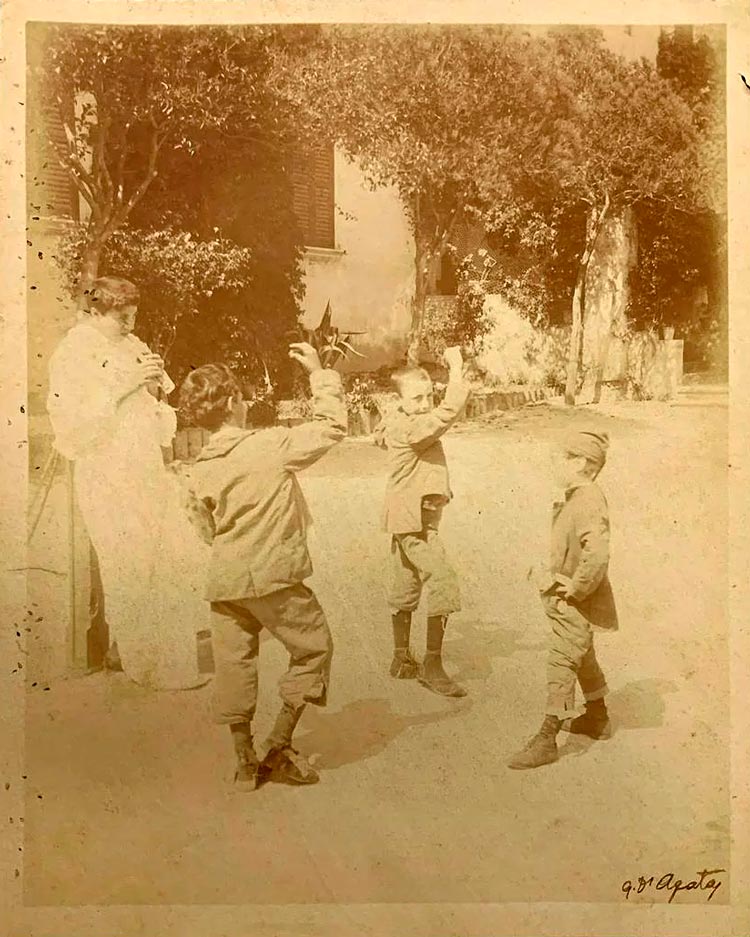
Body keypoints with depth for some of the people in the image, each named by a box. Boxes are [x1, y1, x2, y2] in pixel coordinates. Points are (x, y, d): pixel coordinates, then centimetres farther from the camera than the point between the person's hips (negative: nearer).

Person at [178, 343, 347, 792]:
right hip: (273, 574, -5)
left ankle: (245, 760, 22)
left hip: (224, 579, 6)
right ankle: (278, 749, 12)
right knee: (314, 647, 11)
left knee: (234, 663, 13)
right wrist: (319, 373, 1)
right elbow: (332, 427, -7)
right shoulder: (269, 445, -11)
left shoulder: (200, 470, 6)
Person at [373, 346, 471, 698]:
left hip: (409, 519, 11)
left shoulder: (402, 421, 8)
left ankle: (402, 659, 30)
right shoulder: (409, 428, -23)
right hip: (414, 521, -11)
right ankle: (432, 666, -6)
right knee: (443, 584, -13)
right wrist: (456, 368, -25)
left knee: (405, 588, 17)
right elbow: (449, 412, -36)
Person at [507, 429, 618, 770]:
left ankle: (547, 739, -1)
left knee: (561, 662, -7)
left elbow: (596, 556, -35)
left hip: (578, 601, -11)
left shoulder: (589, 502, -24)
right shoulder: (576, 498, 8)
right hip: (568, 597, 11)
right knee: (583, 658, 24)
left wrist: (574, 590, -25)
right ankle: (597, 718, 41)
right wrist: (553, 576, 13)